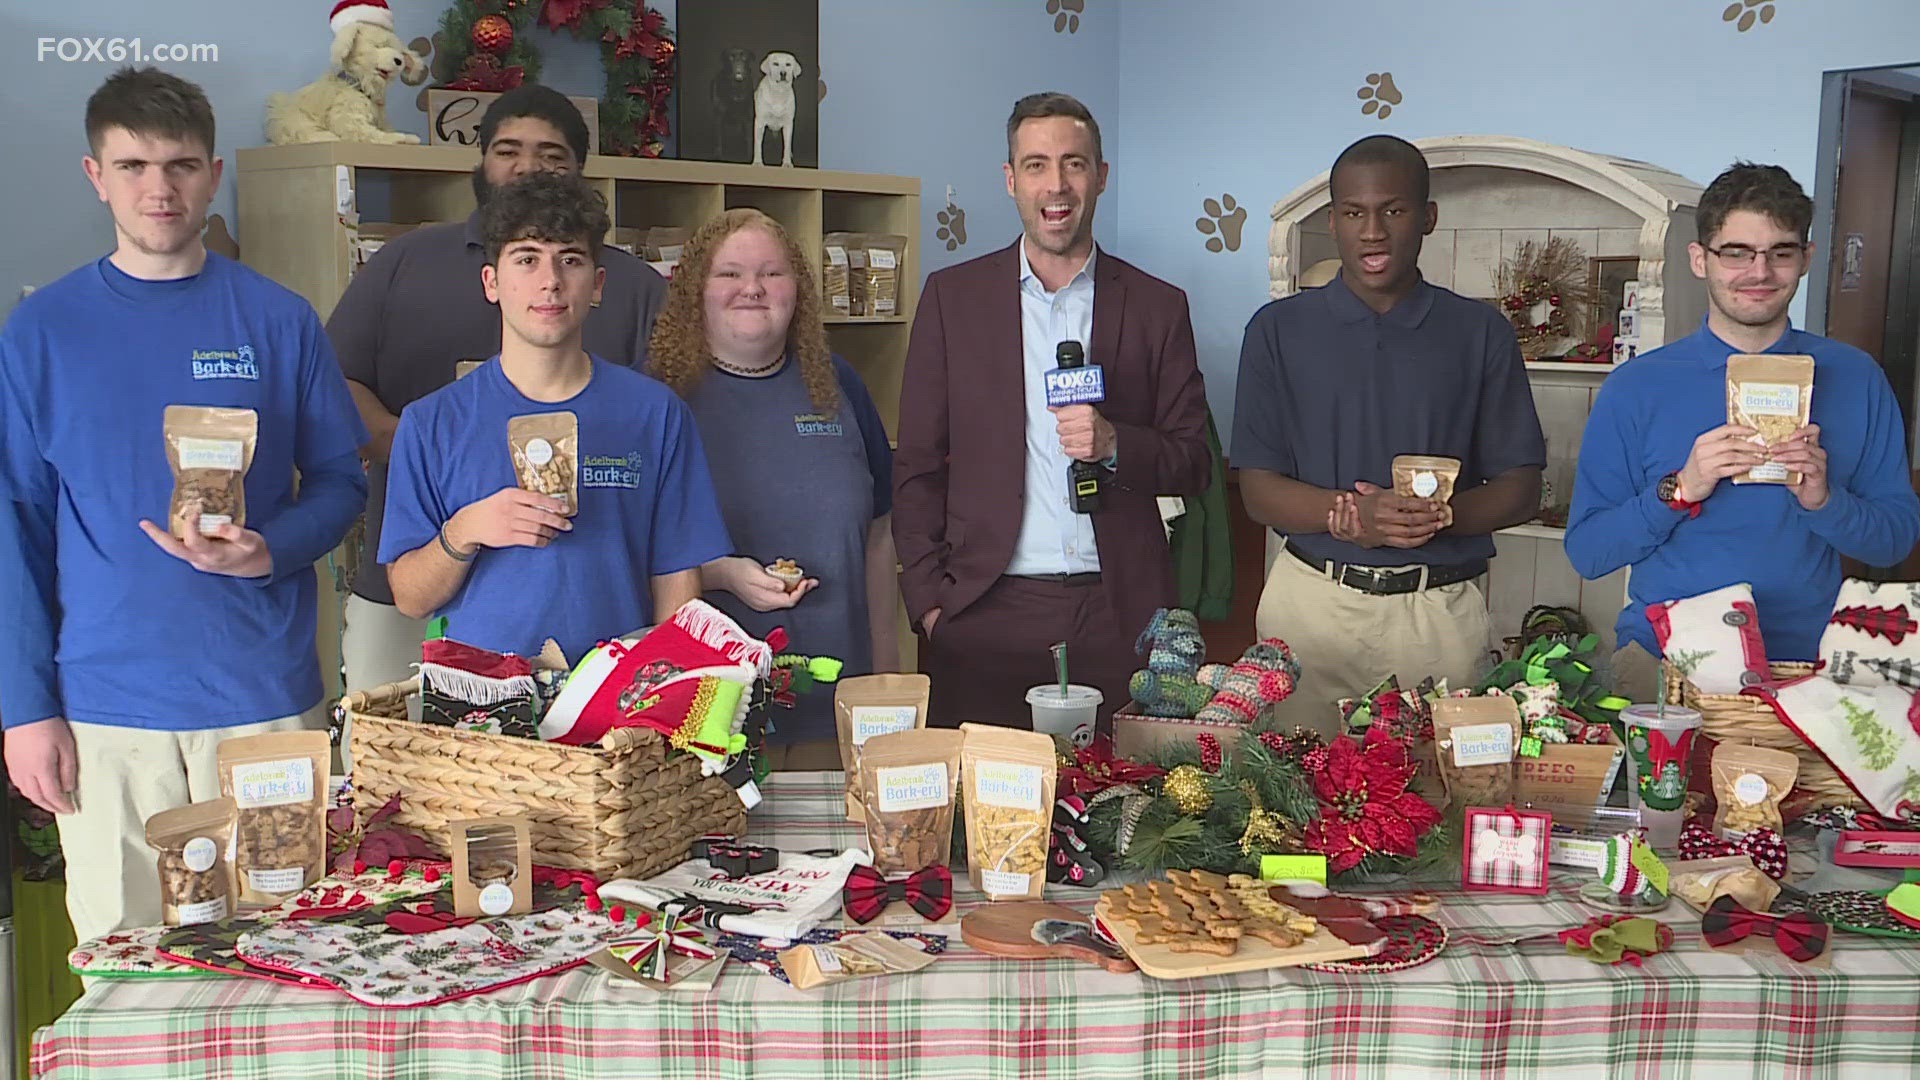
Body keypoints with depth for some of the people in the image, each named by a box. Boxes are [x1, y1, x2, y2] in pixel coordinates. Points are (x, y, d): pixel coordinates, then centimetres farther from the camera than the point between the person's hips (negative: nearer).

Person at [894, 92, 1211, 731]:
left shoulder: (1157, 307, 8)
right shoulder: (953, 296, 7)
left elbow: (1193, 465, 9)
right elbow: (917, 466, 7)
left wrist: (1116, 445, -12)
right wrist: (928, 601, -2)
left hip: (1117, 614, 1)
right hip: (986, 612, 0)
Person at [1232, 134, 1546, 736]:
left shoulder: (1480, 333, 8)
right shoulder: (1279, 330, 7)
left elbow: (1522, 488, 6)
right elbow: (1258, 490, 1)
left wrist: (1442, 515, -15)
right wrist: (1348, 516, -18)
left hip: (1442, 614, 0)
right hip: (1311, 601, 0)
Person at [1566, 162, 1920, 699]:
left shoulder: (1855, 379, 8)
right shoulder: (1636, 387, 3)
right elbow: (1586, 552, -1)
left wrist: (1824, 500, -11)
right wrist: (1682, 489, -15)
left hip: (1807, 667, 2)